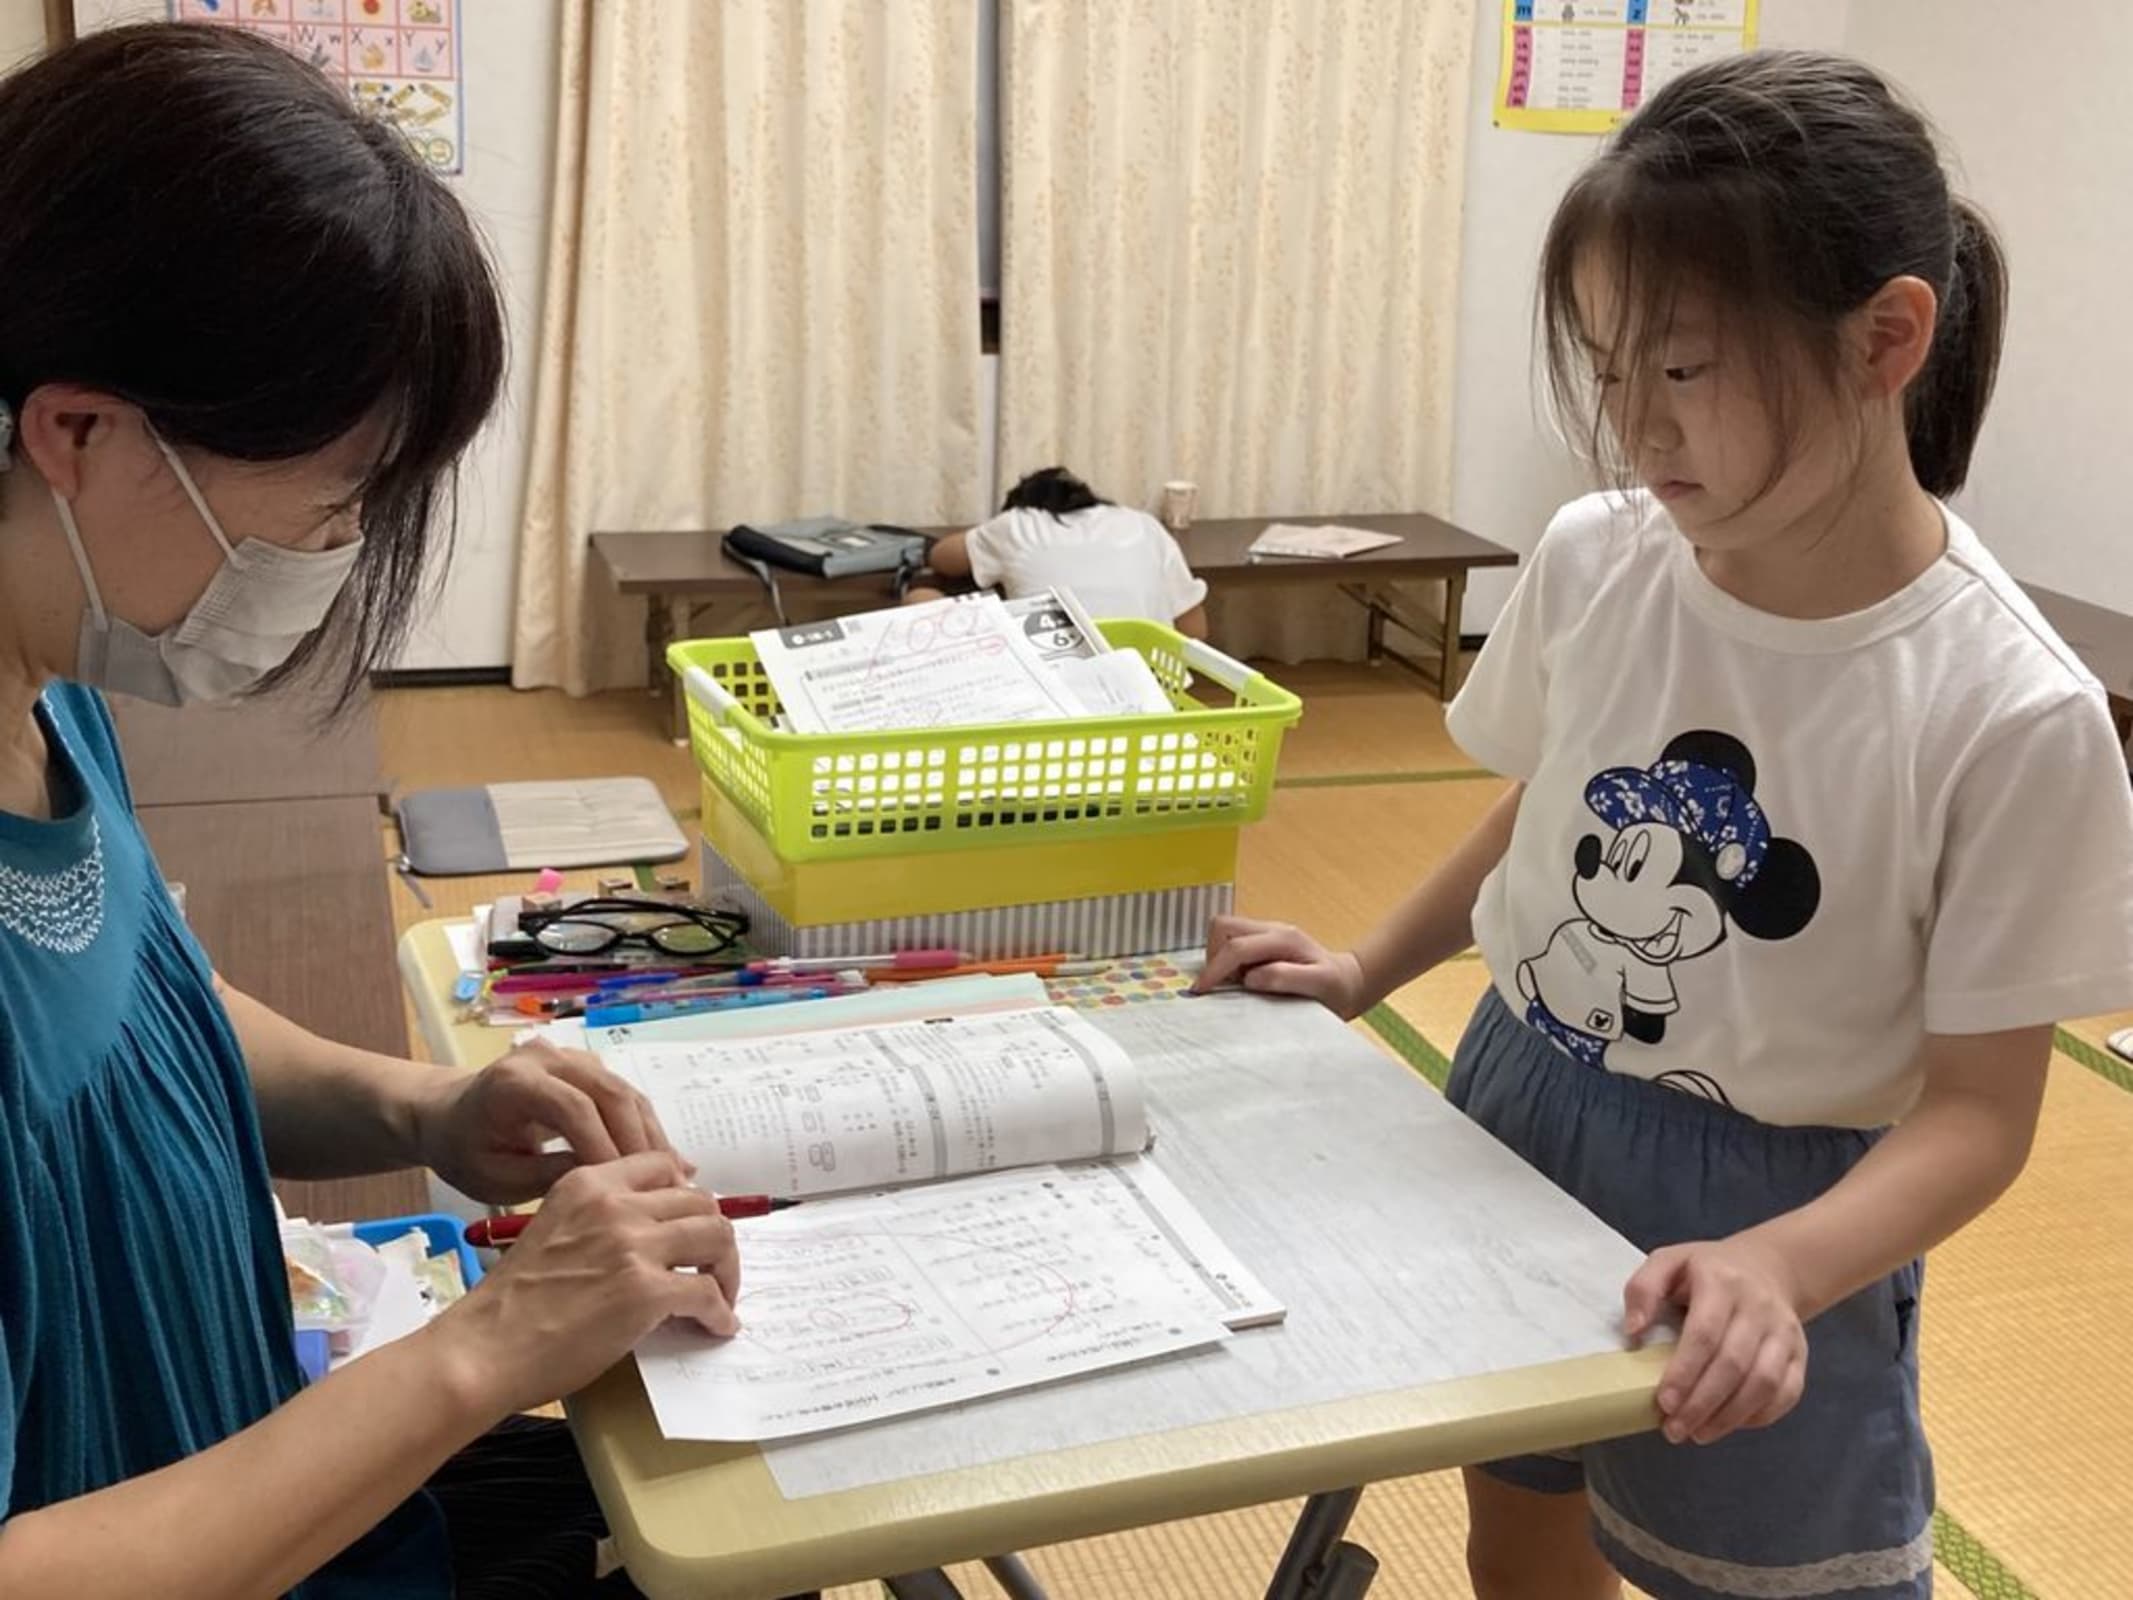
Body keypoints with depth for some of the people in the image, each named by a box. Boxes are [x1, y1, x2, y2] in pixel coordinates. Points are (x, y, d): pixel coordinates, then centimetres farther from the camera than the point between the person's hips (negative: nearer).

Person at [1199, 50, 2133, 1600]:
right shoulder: (1595, 561, -9)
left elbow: (1979, 1108, -16)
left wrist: (1778, 1266, -32)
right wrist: (1367, 972, 6)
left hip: (1765, 1210, -4)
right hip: (1517, 1114, 5)